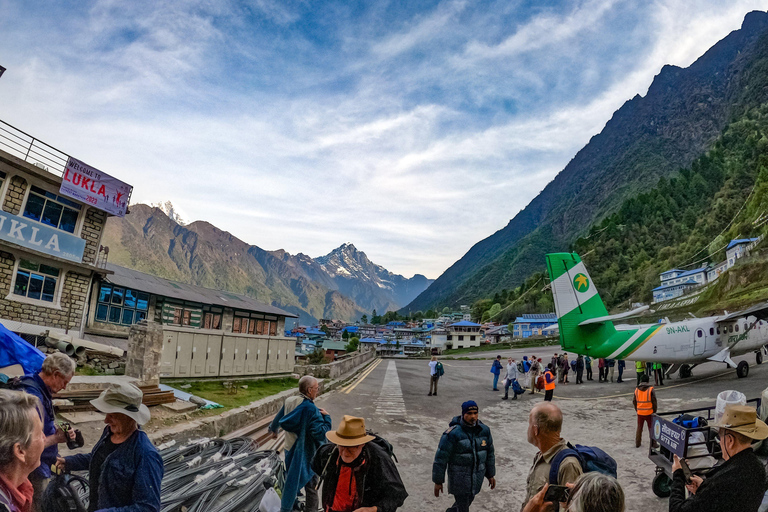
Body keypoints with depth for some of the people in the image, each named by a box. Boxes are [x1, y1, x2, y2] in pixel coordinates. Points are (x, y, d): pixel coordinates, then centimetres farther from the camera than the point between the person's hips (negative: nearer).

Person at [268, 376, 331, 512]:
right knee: (311, 486, 12)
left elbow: (279, 418, 14)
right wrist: (326, 417, -14)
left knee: (291, 479, 26)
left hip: (290, 450, 7)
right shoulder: (311, 409, -28)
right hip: (307, 454, -7)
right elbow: (321, 433, -29)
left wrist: (273, 429, 34)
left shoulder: (289, 401, -6)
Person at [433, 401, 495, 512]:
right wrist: (438, 481, -13)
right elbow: (440, 458, -17)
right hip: (459, 476, -5)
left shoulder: (484, 430, -8)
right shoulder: (453, 433, -24)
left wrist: (491, 474, 12)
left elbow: (489, 453, 7)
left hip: (477, 476, 6)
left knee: (468, 500, 24)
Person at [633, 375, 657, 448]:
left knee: (639, 428, 14)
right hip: (649, 413, -3)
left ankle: (637, 443, 20)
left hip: (640, 413, 3)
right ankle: (653, 444, 16)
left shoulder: (636, 390, 1)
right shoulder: (651, 390, -10)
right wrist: (654, 412, 4)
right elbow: (654, 402, -10)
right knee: (651, 429, 10)